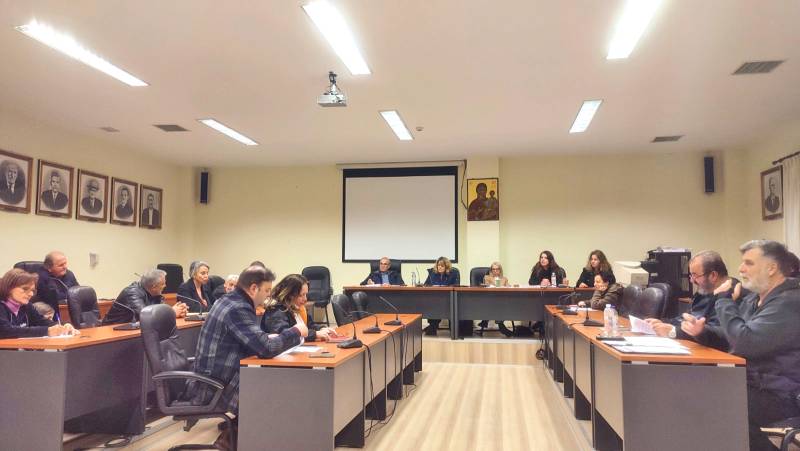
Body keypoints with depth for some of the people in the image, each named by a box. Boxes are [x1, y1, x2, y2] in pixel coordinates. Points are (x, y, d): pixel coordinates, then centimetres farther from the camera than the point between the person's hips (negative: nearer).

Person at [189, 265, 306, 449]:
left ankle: (234, 433, 16)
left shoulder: (230, 301, 7)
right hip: (215, 385, -9)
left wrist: (268, 337, 3)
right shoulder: (238, 309, -23)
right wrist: (296, 332, -13)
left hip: (214, 375, 9)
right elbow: (266, 349, -27)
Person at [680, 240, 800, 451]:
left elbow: (745, 342, -28)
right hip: (750, 383, 9)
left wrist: (724, 300, -14)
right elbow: (729, 339, 19)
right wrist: (701, 331, -3)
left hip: (779, 395, -9)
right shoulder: (755, 298, 13)